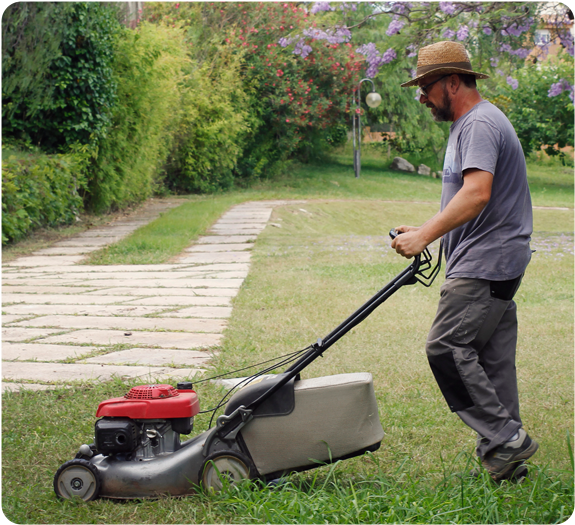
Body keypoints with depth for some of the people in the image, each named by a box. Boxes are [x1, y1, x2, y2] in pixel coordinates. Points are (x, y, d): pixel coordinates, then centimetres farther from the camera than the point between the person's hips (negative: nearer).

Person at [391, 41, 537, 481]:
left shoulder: (480, 124, -13)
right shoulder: (468, 124, 21)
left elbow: (476, 194, -28)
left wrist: (424, 235, -32)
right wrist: (424, 234, 22)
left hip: (486, 264, -11)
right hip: (489, 263, 11)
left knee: (447, 347, -13)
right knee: (492, 360, 10)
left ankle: (505, 438, -9)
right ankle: (506, 457, 14)